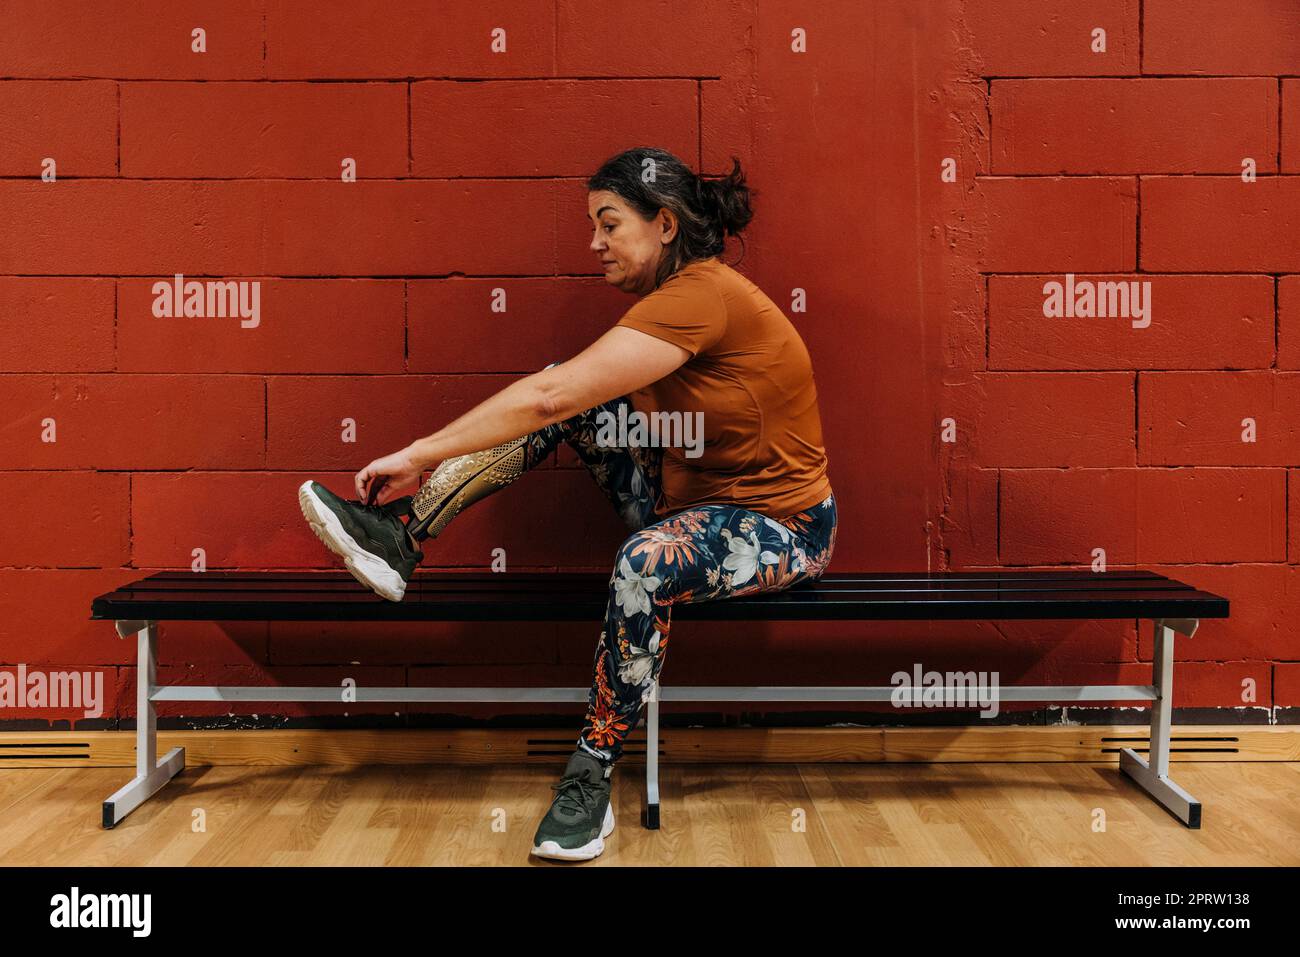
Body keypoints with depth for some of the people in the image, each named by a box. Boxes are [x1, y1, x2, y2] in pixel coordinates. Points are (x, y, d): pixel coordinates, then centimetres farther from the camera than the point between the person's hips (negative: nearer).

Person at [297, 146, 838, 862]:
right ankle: (399, 540, -5)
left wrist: (420, 454, -24)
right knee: (566, 397, -4)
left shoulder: (700, 295, -25)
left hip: (781, 527, -9)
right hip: (692, 498, 9)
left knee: (644, 563, -38)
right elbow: (557, 395, 6)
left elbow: (550, 397, -29)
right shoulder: (671, 295, 6)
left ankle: (590, 776, -19)